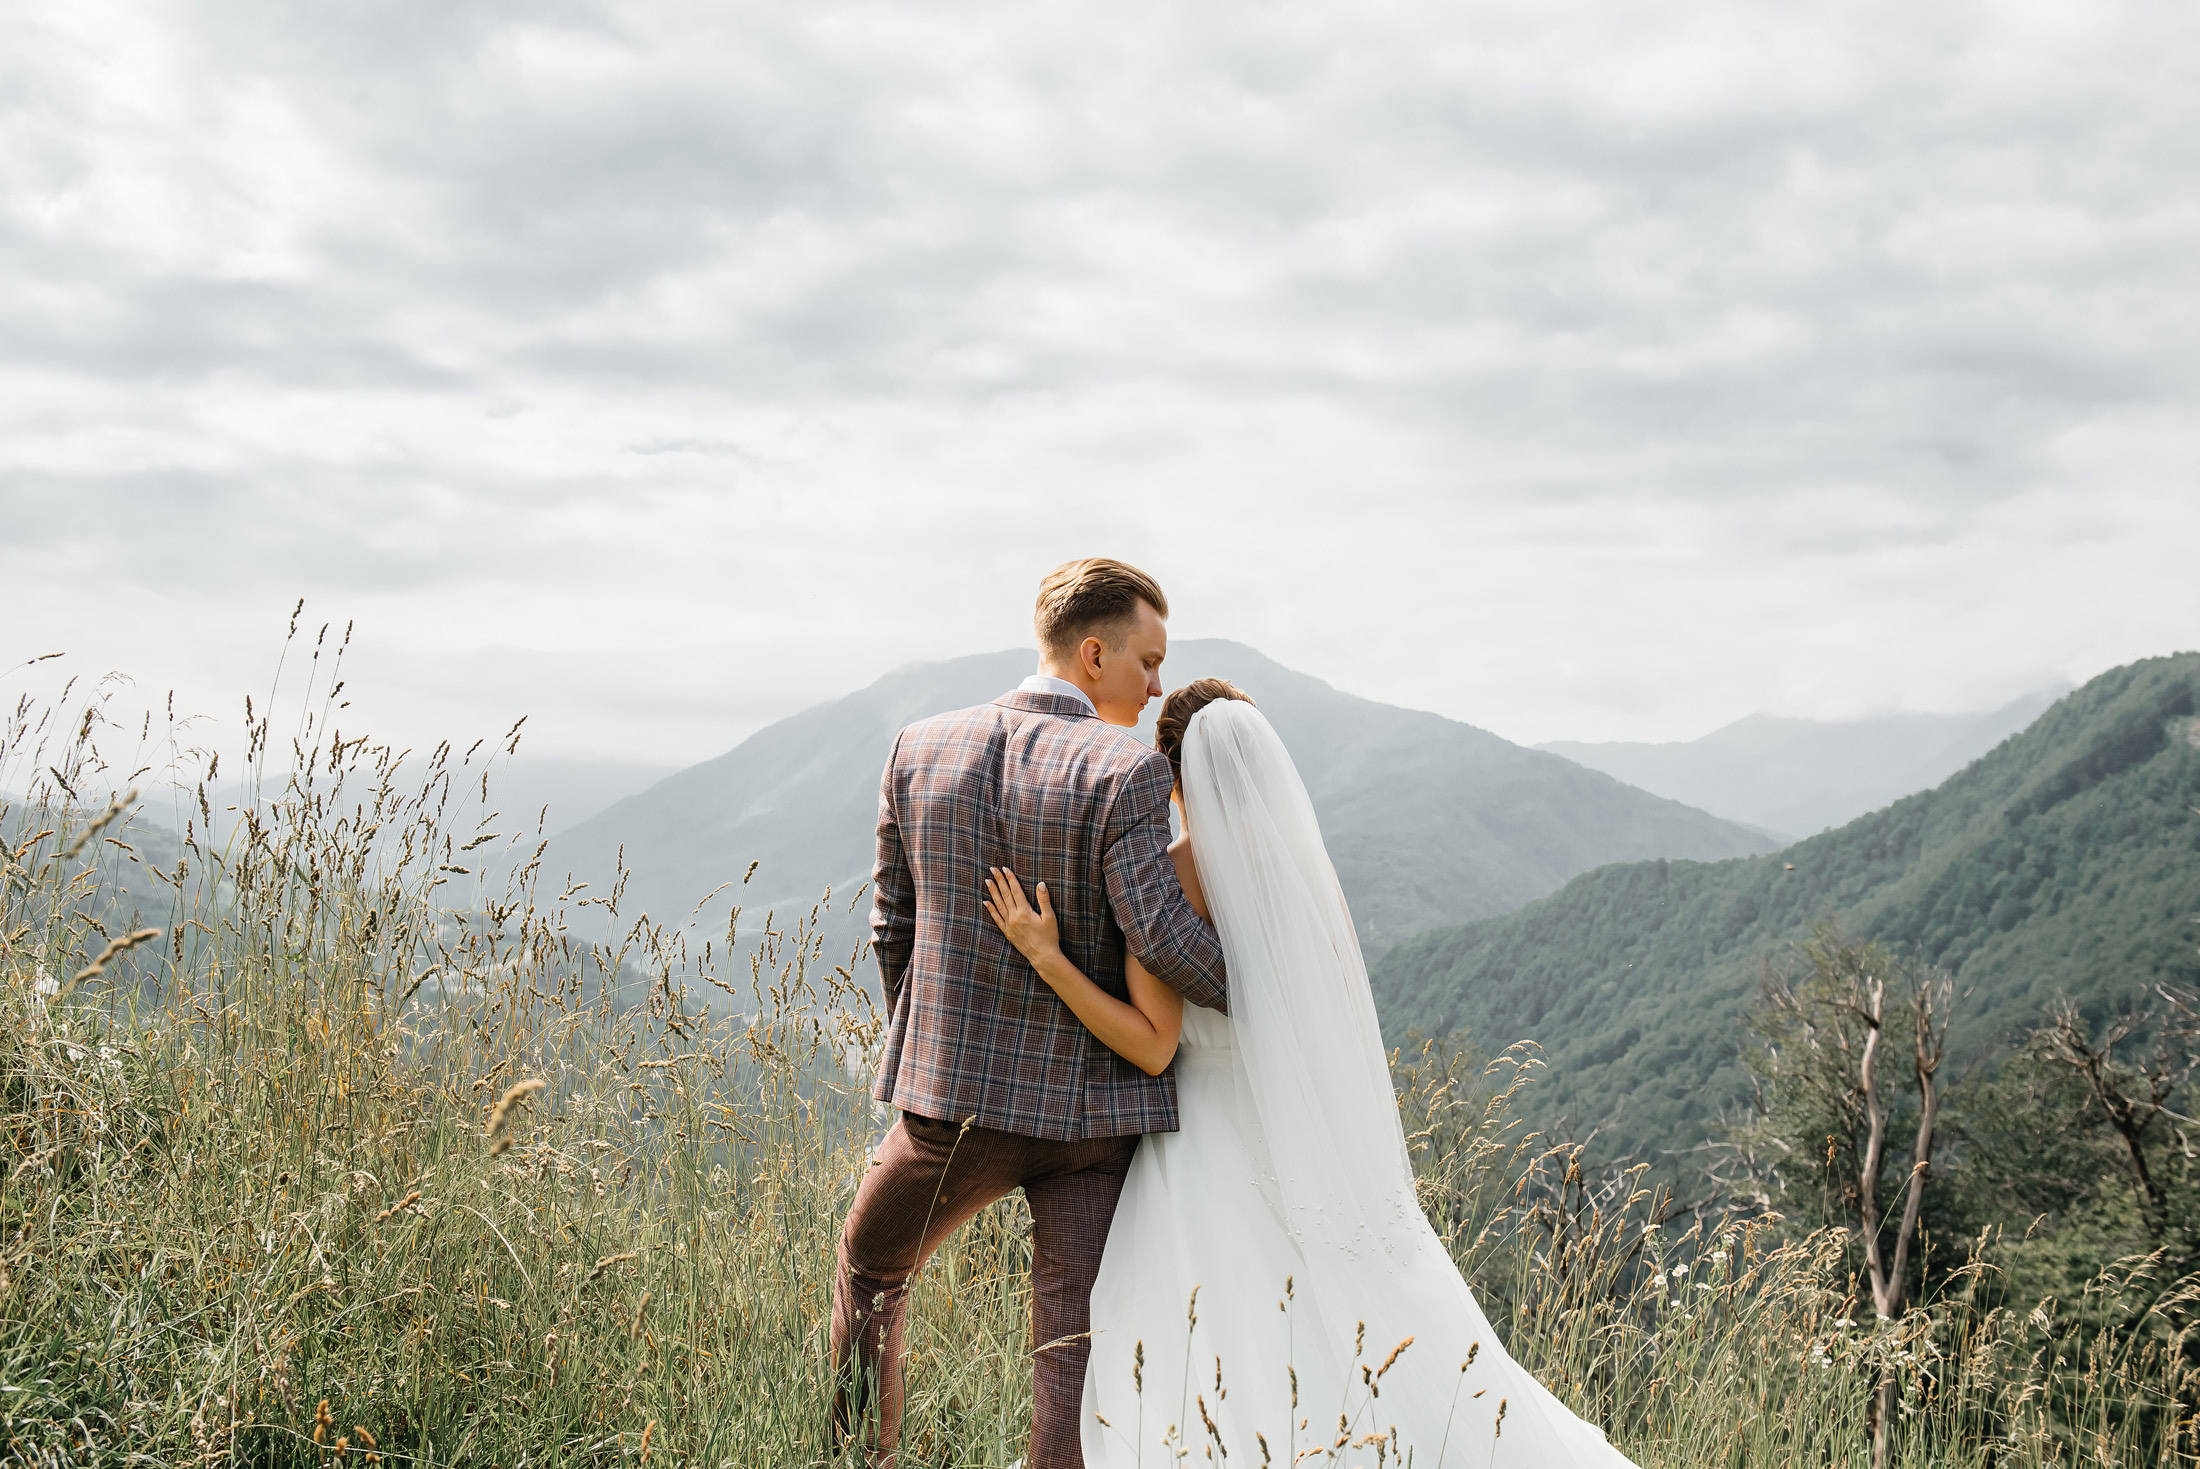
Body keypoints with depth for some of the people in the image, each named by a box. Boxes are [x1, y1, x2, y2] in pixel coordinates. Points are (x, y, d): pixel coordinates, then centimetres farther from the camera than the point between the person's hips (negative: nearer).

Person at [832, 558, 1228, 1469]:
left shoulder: (922, 751, 0)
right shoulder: (1124, 773, -14)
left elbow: (891, 926, 8)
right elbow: (1166, 942, -21)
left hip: (950, 1096, 3)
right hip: (1088, 1106, -3)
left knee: (870, 1266, 28)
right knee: (1075, 1348, 4)